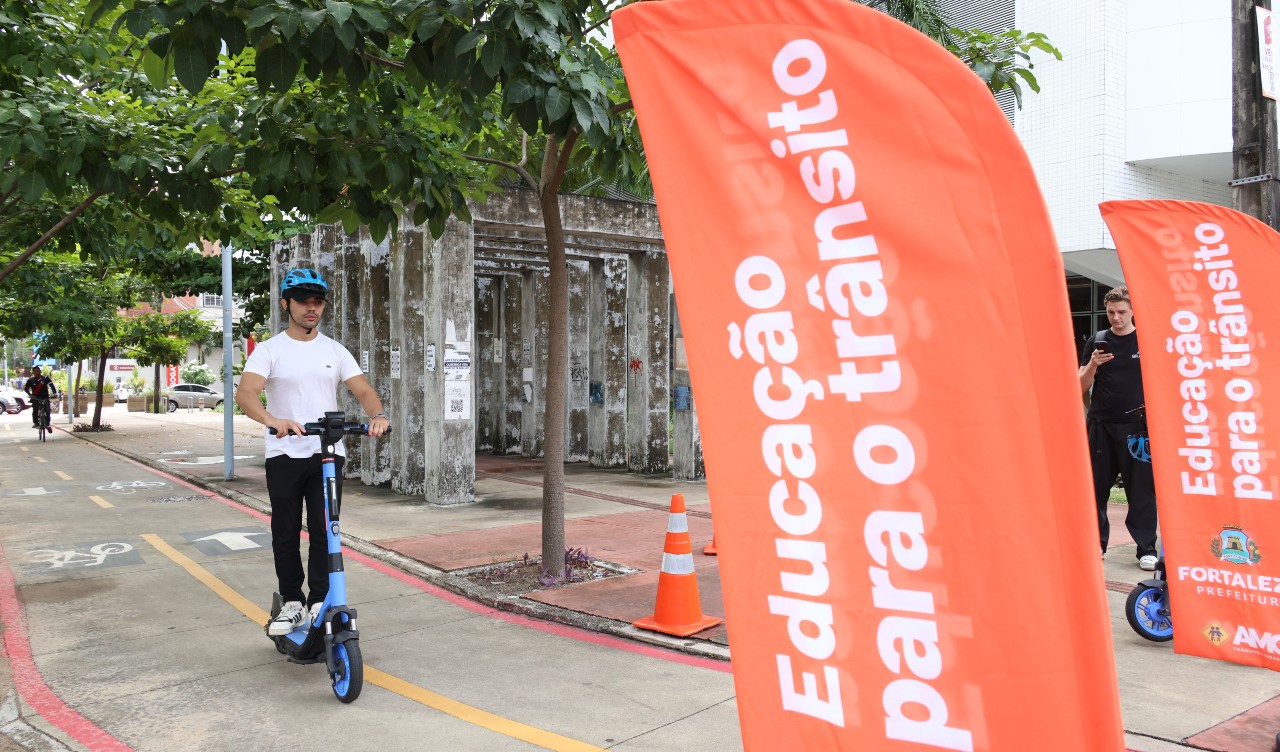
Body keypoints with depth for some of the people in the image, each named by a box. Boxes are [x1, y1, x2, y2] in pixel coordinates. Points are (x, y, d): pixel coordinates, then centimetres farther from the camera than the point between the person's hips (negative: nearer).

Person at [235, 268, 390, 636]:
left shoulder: (334, 350, 8)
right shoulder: (269, 350, 0)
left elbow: (363, 389, 0)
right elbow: (245, 392, -16)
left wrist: (378, 415, -24)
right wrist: (272, 420, -37)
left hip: (328, 453, 1)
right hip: (284, 455, -1)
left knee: (324, 530, -2)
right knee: (285, 533, 6)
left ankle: (321, 601, 8)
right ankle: (292, 602, 20)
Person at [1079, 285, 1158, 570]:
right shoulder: (1096, 341, 7)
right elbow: (1082, 386, 5)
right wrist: (1093, 365, -13)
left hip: (1137, 424, -2)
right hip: (1100, 424, 2)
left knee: (1142, 488, -1)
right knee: (1097, 485, 6)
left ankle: (1147, 549, 5)